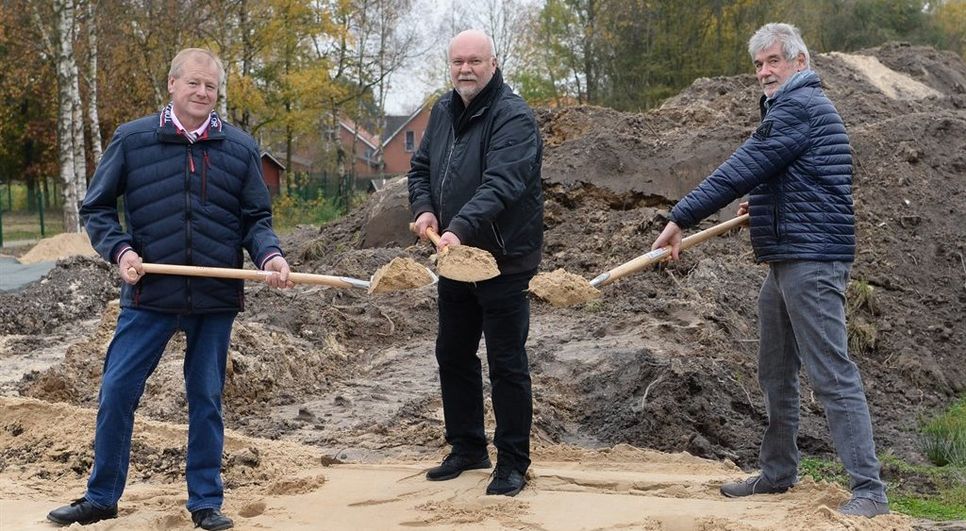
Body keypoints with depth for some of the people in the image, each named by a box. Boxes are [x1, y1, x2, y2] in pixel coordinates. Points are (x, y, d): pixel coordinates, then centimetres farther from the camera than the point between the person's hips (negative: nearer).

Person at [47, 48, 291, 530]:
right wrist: (119, 250, -10)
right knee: (116, 392, 0)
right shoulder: (132, 139, 2)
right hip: (149, 293, -1)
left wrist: (269, 255, -9)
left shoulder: (241, 149, 6)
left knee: (206, 399, 9)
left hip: (216, 298, 1)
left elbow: (256, 219, 11)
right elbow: (95, 208, 7)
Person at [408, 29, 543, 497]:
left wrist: (461, 228, -41)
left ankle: (513, 462, 10)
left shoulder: (513, 117, -16)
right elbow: (421, 168, 18)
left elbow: (501, 183, -30)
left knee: (506, 364, -1)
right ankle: (467, 448, 30)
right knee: (453, 356, 15)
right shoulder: (443, 111, 9)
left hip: (503, 260, -8)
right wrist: (424, 207, -2)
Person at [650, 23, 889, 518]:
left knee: (832, 374, -12)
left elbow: (741, 169, -19)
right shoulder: (792, 106, 20)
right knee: (775, 374, 15)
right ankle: (777, 473, 26)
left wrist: (681, 217, -18)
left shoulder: (799, 105, -13)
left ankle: (869, 489, -10)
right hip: (785, 262, 11)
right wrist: (763, 203, 20)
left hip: (810, 261, -11)